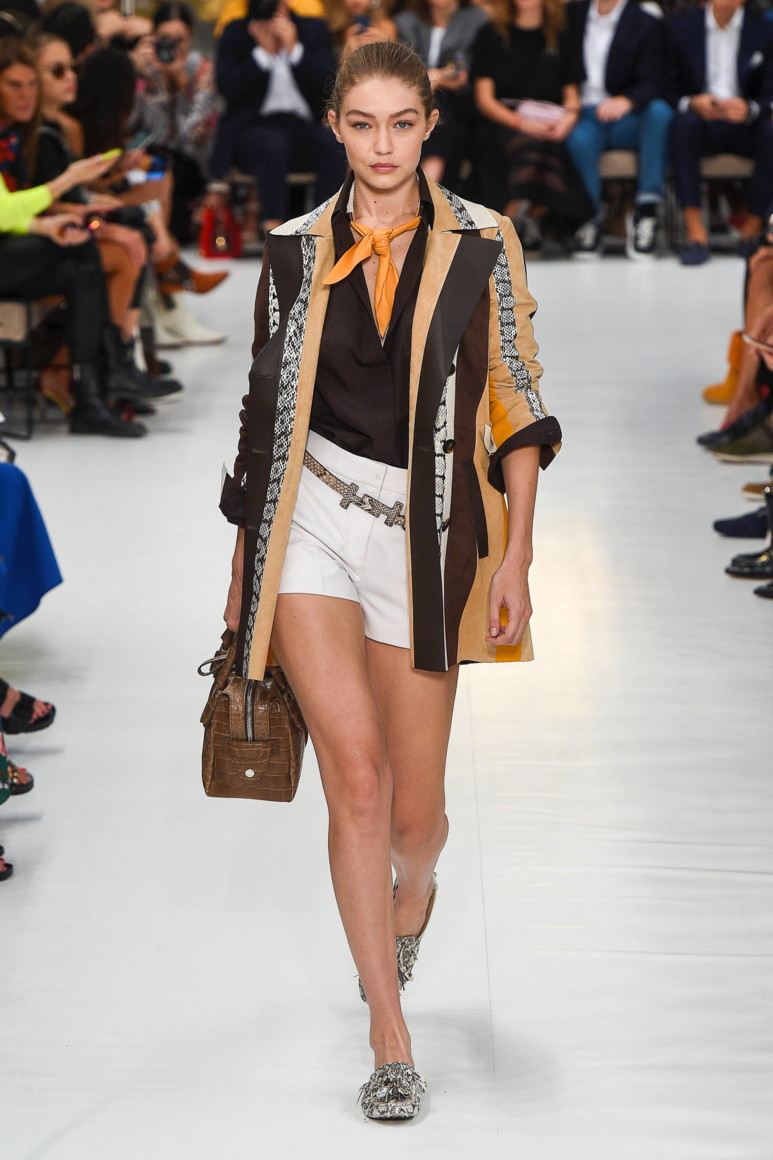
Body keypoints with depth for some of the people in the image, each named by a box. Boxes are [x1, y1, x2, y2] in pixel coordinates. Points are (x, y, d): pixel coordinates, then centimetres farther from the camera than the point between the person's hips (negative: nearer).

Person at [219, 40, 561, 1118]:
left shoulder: (481, 244, 0)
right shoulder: (296, 250, 4)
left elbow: (516, 405, 2)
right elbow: (266, 409, 11)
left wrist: (514, 560, -4)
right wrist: (242, 570, 12)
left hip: (425, 536, 0)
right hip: (312, 522, 0)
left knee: (413, 809, 5)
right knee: (358, 775, -13)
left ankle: (412, 895, 45)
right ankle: (391, 1038, -3)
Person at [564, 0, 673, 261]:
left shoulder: (648, 24, 2)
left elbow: (652, 86, -8)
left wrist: (627, 101, -32)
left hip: (624, 119, 0)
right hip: (583, 116, 0)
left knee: (660, 111, -33)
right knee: (579, 138, -35)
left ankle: (646, 209, -31)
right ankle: (591, 216, -20)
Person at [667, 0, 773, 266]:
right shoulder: (681, 27, 4)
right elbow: (670, 88, 3)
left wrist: (749, 108, -23)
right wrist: (692, 103, -20)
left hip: (745, 126, 0)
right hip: (701, 119, 0)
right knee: (684, 124, -34)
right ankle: (695, 231, -38)